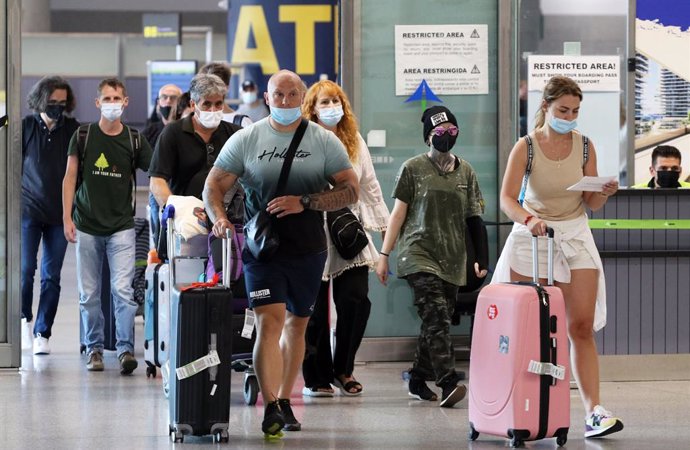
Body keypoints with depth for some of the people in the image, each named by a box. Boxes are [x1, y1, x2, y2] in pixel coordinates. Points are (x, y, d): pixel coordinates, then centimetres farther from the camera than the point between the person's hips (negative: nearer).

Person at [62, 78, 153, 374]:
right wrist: (67, 218, -2)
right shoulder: (83, 136, 2)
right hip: (87, 227, 1)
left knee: (122, 290, -12)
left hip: (121, 227, -1)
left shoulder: (134, 141, 2)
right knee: (89, 294, 6)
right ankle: (94, 348, 17)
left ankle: (126, 350, -11)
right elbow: (70, 177, 5)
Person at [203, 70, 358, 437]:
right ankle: (270, 408, -21)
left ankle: (284, 401, 28)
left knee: (296, 324, 13)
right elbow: (214, 185, 3)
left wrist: (304, 203, -15)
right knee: (269, 323, -15)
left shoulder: (324, 141, 2)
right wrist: (218, 217, -18)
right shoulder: (245, 140, 2)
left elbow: (351, 190, -3)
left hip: (308, 250, 2)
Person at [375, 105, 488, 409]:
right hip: (419, 255, -4)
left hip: (452, 259, 4)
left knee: (436, 322, 5)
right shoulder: (413, 169, 3)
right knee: (436, 317, -18)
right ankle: (449, 383, -26)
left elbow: (474, 218, 15)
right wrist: (384, 255, 1)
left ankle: (418, 381, 19)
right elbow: (398, 213, 4)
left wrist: (482, 257, 8)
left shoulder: (465, 172, 13)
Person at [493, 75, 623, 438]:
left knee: (582, 326, -5)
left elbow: (591, 204, 6)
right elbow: (507, 198, -15)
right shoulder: (526, 147, -6)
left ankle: (594, 412, -10)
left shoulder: (584, 146, 2)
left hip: (575, 236, 2)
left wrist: (605, 193, -17)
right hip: (532, 236, -2)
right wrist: (528, 219, -34)